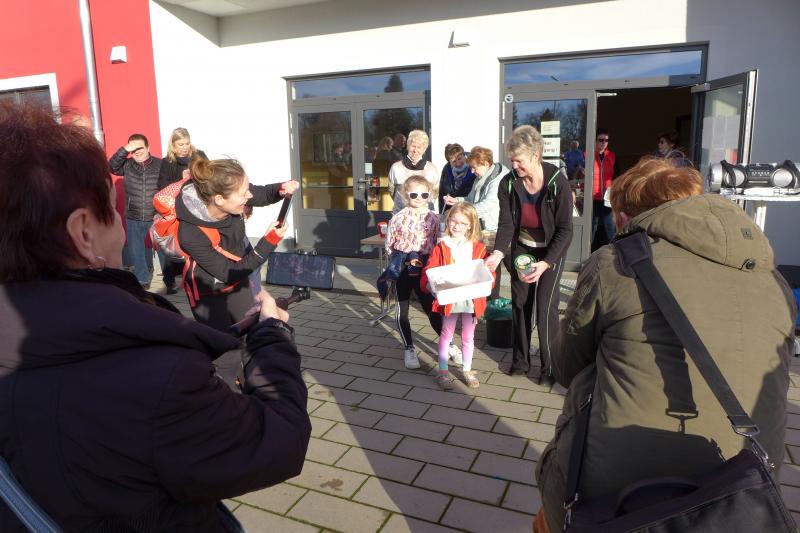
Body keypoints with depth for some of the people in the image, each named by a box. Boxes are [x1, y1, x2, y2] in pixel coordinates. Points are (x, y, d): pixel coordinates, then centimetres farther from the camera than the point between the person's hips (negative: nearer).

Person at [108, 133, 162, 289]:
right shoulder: (126, 165, 0)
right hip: (133, 218, 2)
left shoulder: (160, 164, -5)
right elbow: (112, 166, -18)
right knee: (136, 251, 7)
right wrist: (124, 150, -29)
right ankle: (142, 279, 21)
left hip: (155, 217, -2)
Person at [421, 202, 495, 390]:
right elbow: (428, 272, -9)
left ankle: (467, 370, 32)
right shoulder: (441, 247, -5)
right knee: (446, 334, 11)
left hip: (471, 299, 2)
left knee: (468, 336, 16)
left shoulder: (478, 248, 1)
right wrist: (431, 287, -28)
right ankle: (443, 371, 22)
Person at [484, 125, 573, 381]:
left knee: (546, 307, -7)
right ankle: (521, 359, 25)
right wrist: (498, 253, -32)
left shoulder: (558, 182, -24)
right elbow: (506, 224, -14)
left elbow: (565, 230, -21)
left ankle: (549, 365, 11)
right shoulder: (508, 183, -14)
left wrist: (545, 263, -30)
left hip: (551, 251, -3)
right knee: (520, 303, 9)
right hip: (521, 248, 4)